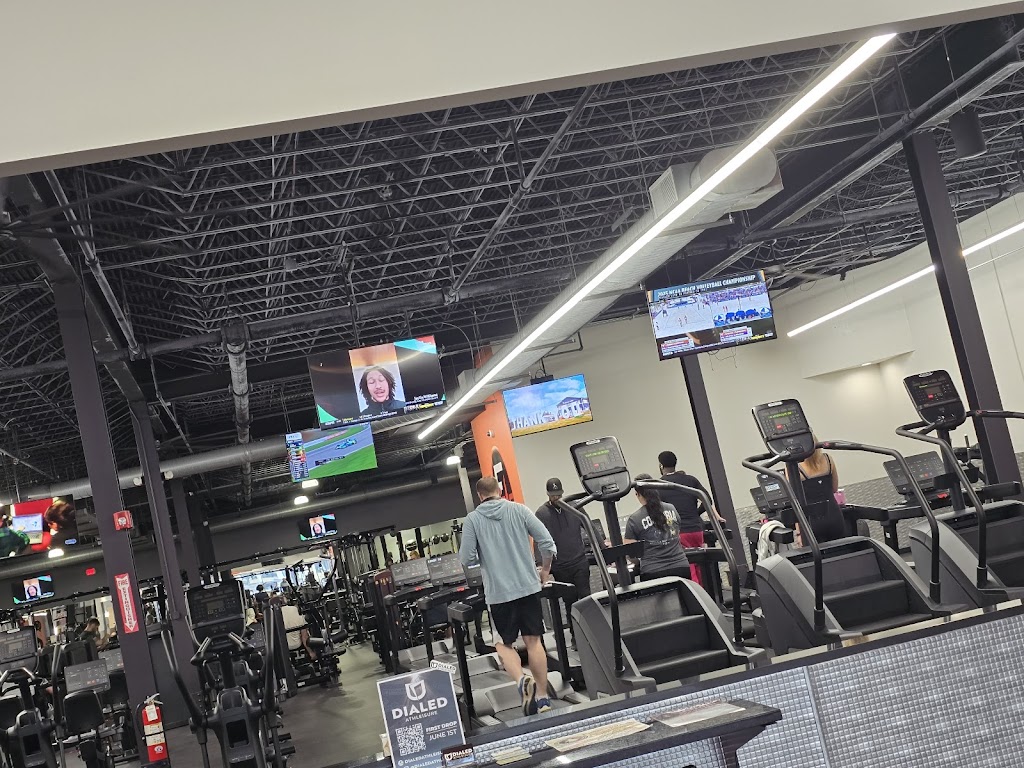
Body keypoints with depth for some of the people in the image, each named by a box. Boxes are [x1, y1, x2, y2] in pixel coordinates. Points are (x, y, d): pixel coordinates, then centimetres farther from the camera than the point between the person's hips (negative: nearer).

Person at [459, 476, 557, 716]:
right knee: (534, 641, 10)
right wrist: (545, 571, 13)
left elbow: (466, 559, -7)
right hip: (528, 586, 2)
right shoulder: (518, 510, 1)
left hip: (499, 592, -2)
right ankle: (542, 697, 12)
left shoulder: (472, 519, -3)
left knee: (504, 644, 11)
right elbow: (547, 543, -3)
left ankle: (522, 681, -14)